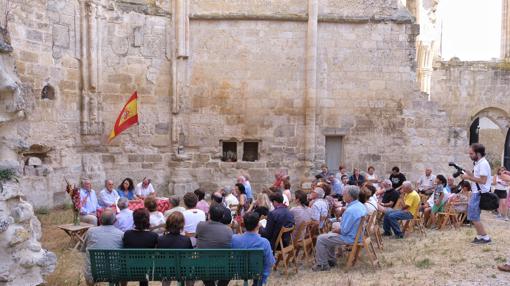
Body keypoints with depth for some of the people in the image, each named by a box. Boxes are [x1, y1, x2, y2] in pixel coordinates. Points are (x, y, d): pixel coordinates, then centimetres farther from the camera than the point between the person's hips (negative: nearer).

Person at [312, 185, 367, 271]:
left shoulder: (350, 210, -29)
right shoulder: (361, 206, 2)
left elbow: (343, 230, -26)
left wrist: (334, 230, -6)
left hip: (350, 238, -10)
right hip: (357, 234, 10)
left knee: (320, 239, -2)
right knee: (329, 235, 28)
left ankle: (322, 265, 8)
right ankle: (331, 261, 34)